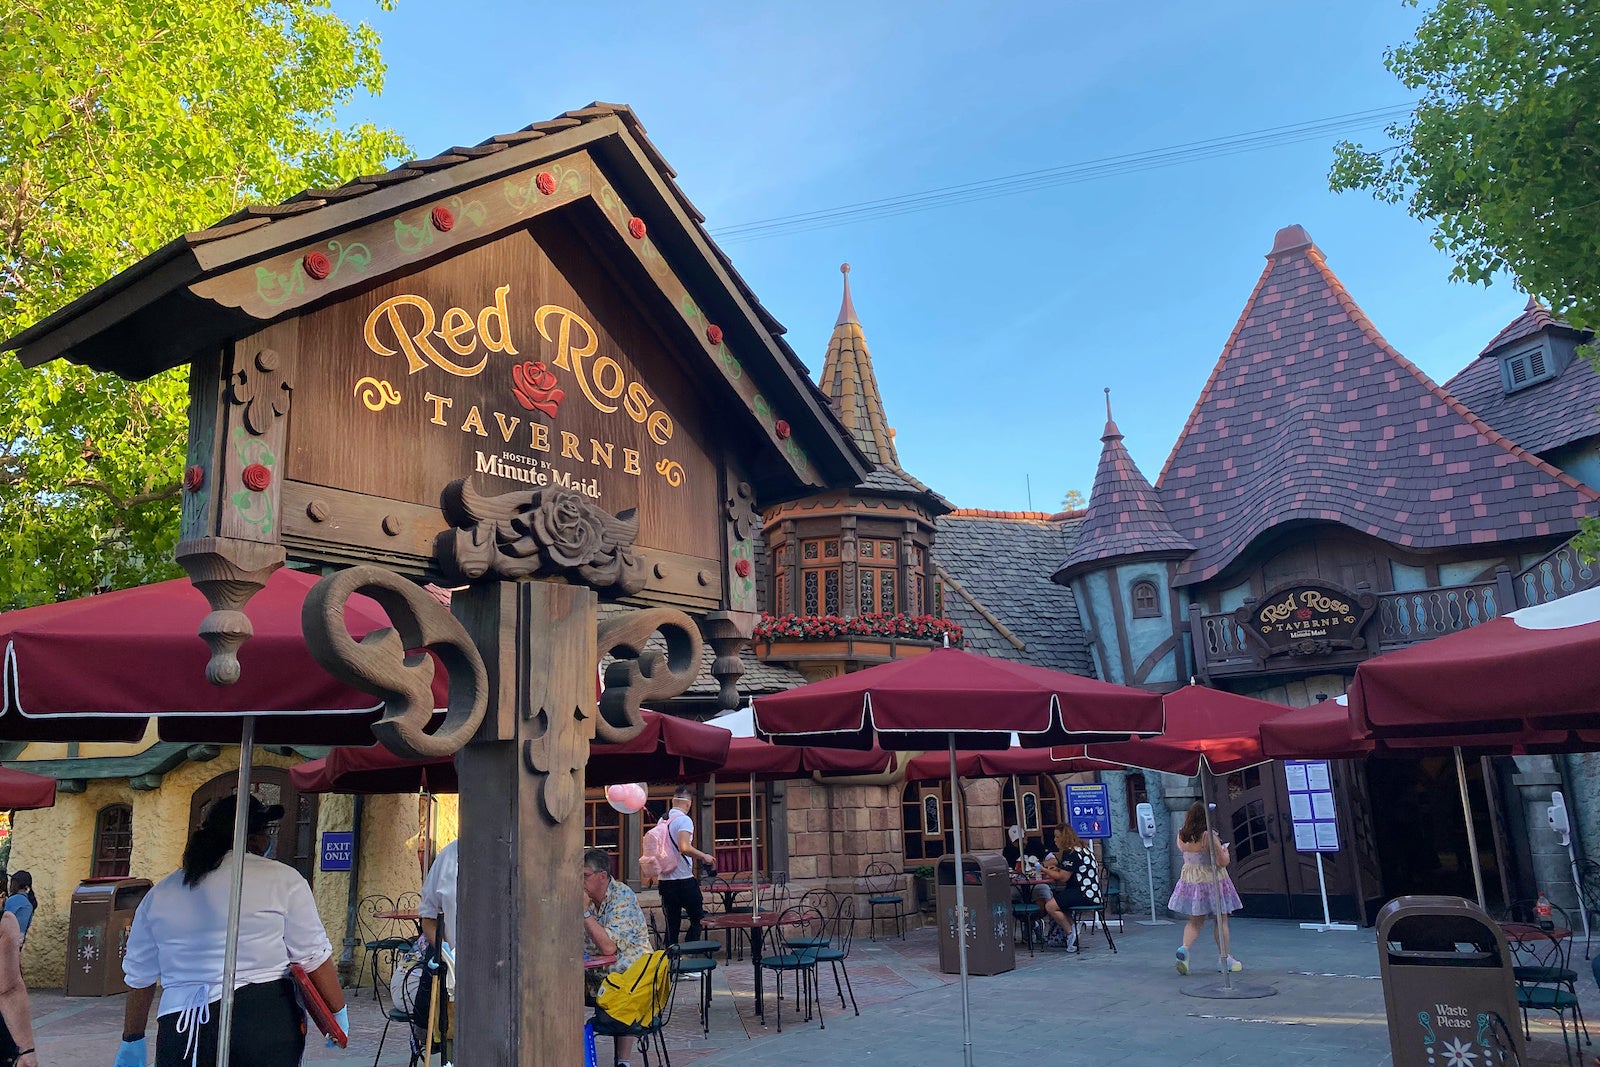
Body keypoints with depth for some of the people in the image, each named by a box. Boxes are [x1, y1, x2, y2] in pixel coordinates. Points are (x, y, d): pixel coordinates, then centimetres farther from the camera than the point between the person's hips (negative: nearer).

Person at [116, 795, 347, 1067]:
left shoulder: (160, 894, 11)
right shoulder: (282, 880, -3)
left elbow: (139, 977, 18)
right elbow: (313, 957, -3)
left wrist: (132, 1041, 29)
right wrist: (338, 1014, 7)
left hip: (183, 1031, 3)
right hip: (267, 1020, -3)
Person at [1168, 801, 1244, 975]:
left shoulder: (1181, 836, -3)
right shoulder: (1209, 836, -21)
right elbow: (1222, 862, -19)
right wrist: (1225, 851, 2)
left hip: (1190, 880, 5)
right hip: (1212, 881, -5)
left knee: (1195, 921, 14)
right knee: (1221, 921, 12)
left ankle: (1184, 947, -9)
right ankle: (1224, 958, 21)